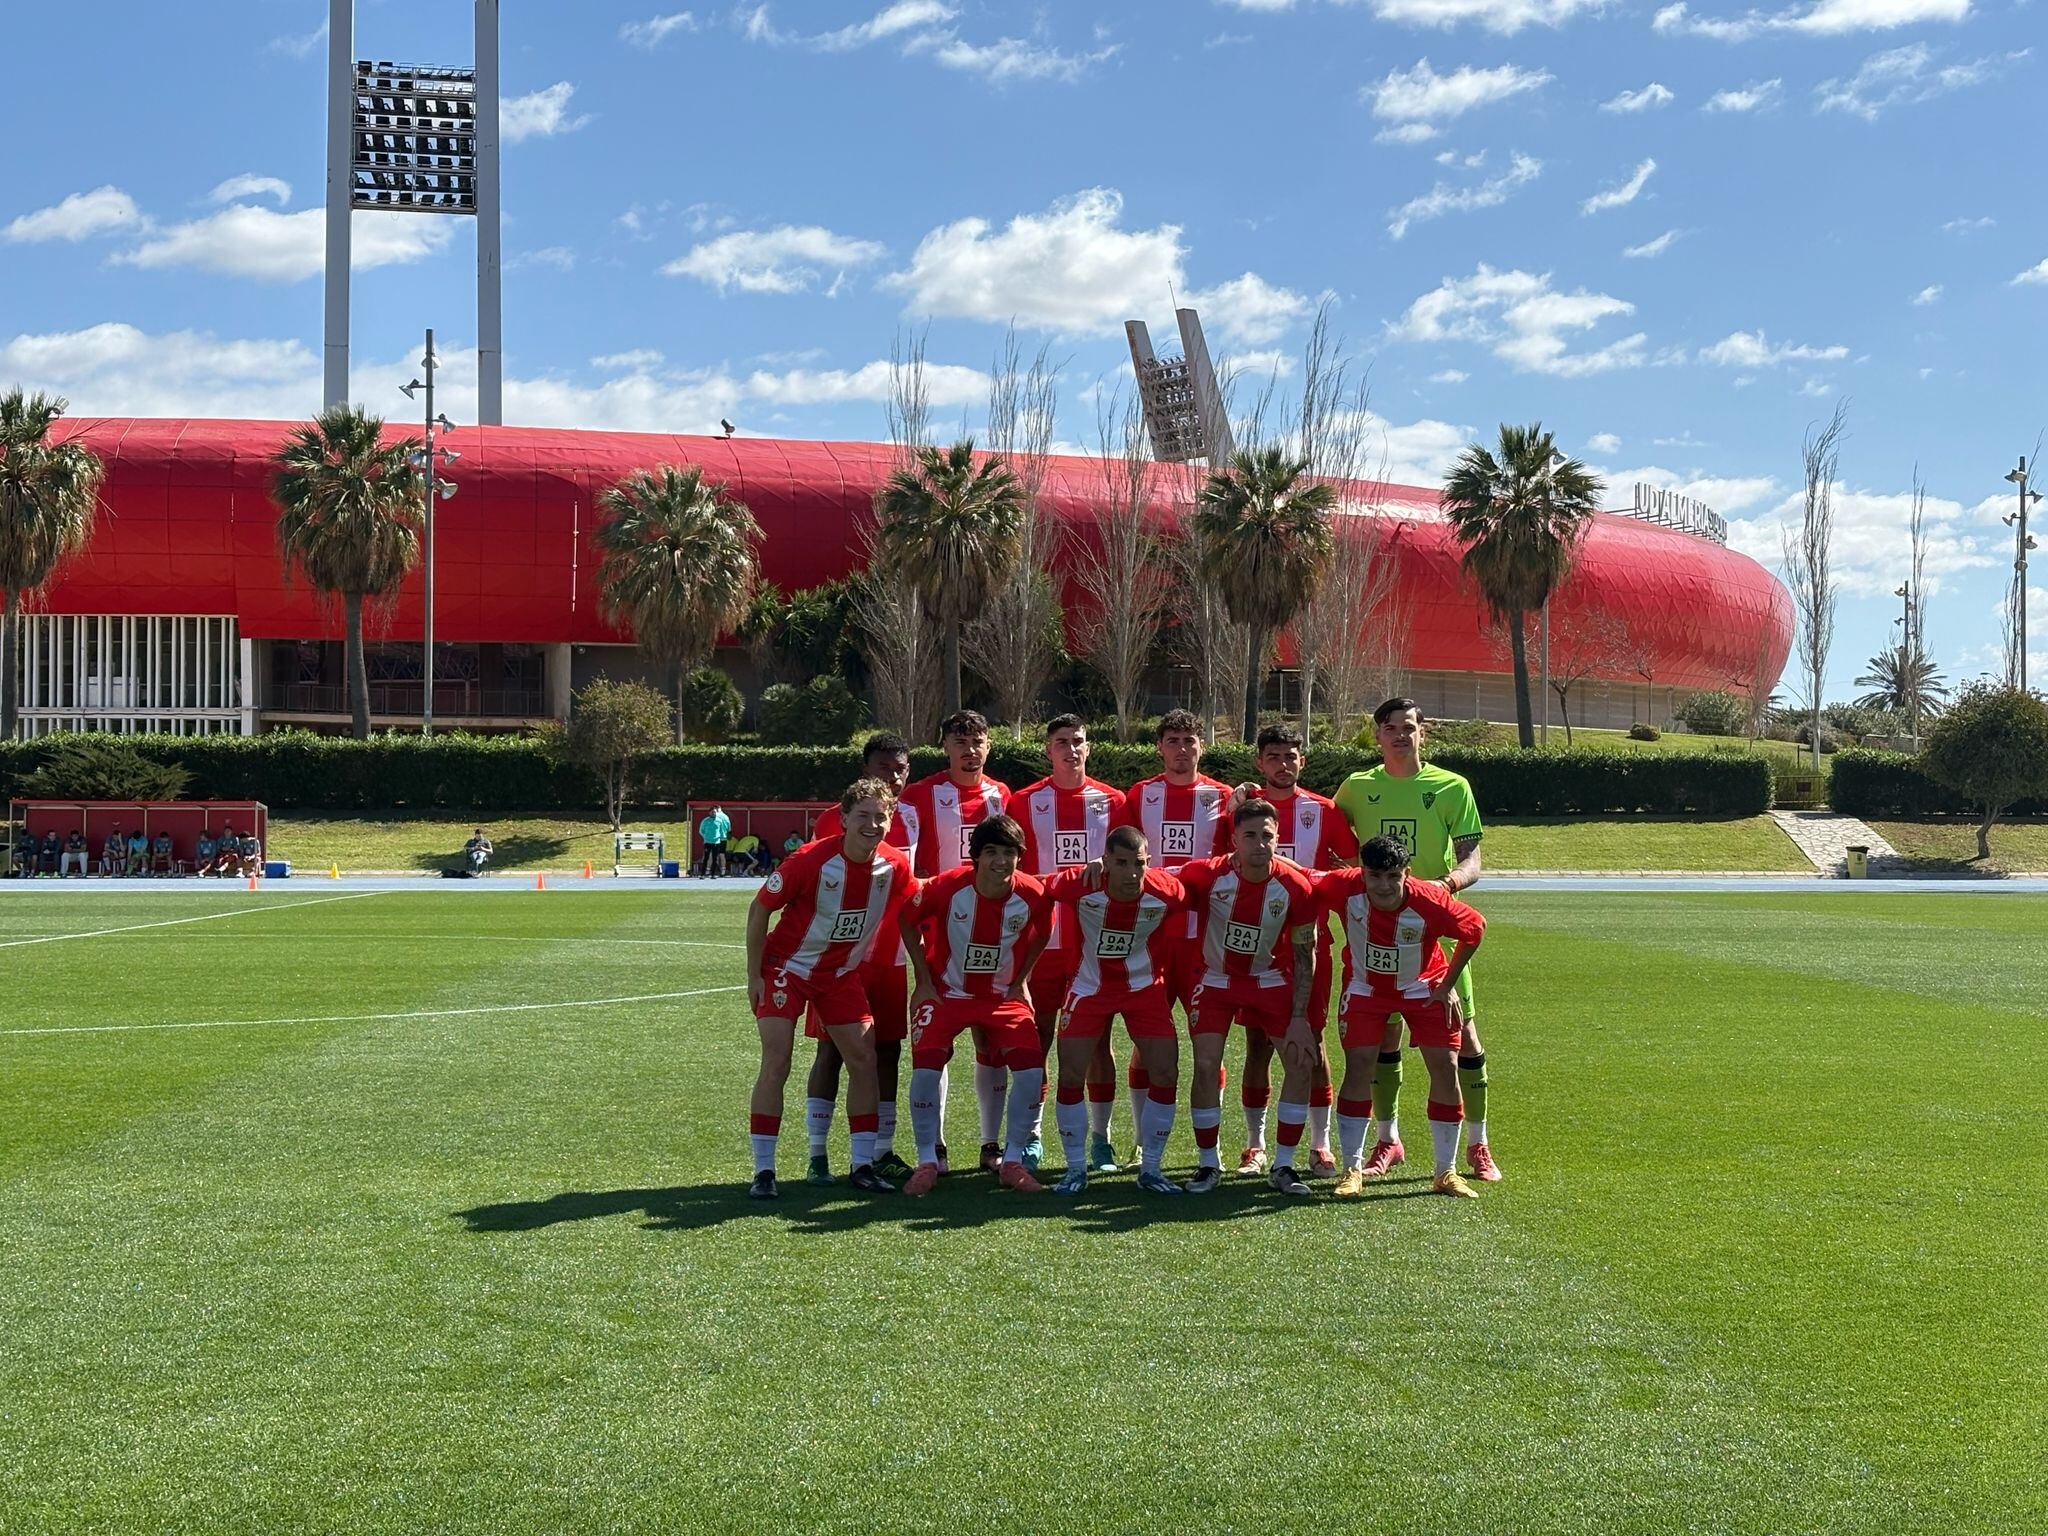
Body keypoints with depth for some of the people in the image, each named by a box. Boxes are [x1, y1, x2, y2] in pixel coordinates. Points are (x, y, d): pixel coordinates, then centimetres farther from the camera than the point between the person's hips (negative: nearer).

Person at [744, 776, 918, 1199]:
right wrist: (754, 975, -12)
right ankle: (763, 1171, -6)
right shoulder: (812, 860, -24)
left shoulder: (895, 865, -12)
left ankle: (863, 1165, 9)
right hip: (787, 968, -4)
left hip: (842, 974, 5)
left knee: (864, 1059, -2)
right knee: (776, 1063, -12)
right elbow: (759, 909, -13)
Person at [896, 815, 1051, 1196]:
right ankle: (927, 1163, -1)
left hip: (1003, 996, 2)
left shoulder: (1032, 896, -16)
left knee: (1032, 1072, -14)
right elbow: (907, 920, -4)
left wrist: (1020, 981, 4)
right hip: (946, 992, -2)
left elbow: (1040, 936, 8)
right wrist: (924, 979, -5)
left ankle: (1012, 1163, 3)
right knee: (925, 1070, -18)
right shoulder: (946, 887, -22)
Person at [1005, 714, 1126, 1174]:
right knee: (1037, 1040, 2)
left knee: (1098, 1041, 4)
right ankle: (1031, 1138, 11)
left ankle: (1100, 1139, 12)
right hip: (1043, 941, -1)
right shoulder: (1024, 802, 3)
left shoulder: (1112, 801, 5)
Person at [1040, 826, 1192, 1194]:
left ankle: (1150, 1169, 9)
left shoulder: (1167, 892, -21)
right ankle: (1076, 1169, 9)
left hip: (1145, 987, 1)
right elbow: (1044, 892, -4)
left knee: (1166, 1074, -6)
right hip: (1090, 987, -1)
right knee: (1071, 1075, -7)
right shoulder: (1078, 886, -26)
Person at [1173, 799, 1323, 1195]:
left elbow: (1304, 955, -10)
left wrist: (1299, 1016, -13)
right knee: (1206, 1065, -13)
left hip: (1271, 980, 1)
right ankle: (1208, 1165, 5)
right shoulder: (1206, 874, -23)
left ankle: (1283, 1166, 6)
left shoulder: (1296, 886, -20)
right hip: (1218, 979, -1)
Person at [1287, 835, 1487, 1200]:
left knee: (1445, 1067, -7)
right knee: (1359, 1066, -13)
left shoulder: (1429, 901, -32)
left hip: (1423, 987, 0)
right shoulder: (1345, 888, -30)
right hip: (1365, 987, 0)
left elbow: (1475, 928, -13)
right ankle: (1352, 1170, -2)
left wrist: (1448, 985, -8)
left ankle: (1445, 1173, 8)